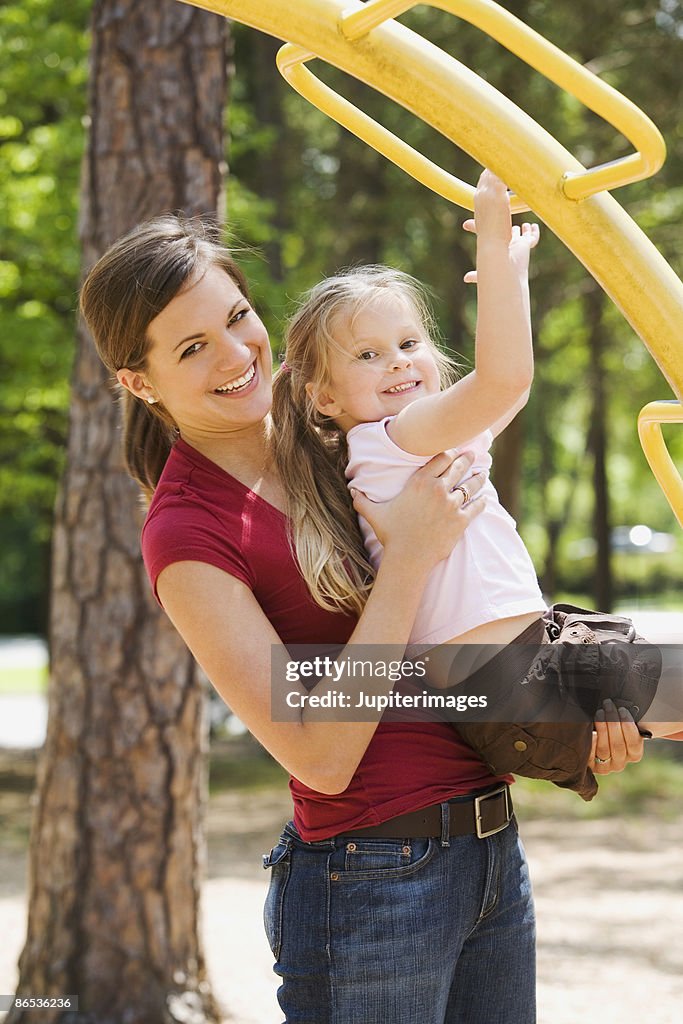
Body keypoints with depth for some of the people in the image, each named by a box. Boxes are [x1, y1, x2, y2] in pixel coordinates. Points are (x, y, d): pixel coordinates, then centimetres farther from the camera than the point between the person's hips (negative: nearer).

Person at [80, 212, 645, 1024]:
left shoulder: (322, 437, 7)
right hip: (369, 884, -7)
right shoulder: (188, 531, -14)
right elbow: (320, 759, -20)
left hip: (494, 850, 7)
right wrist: (409, 556, -19)